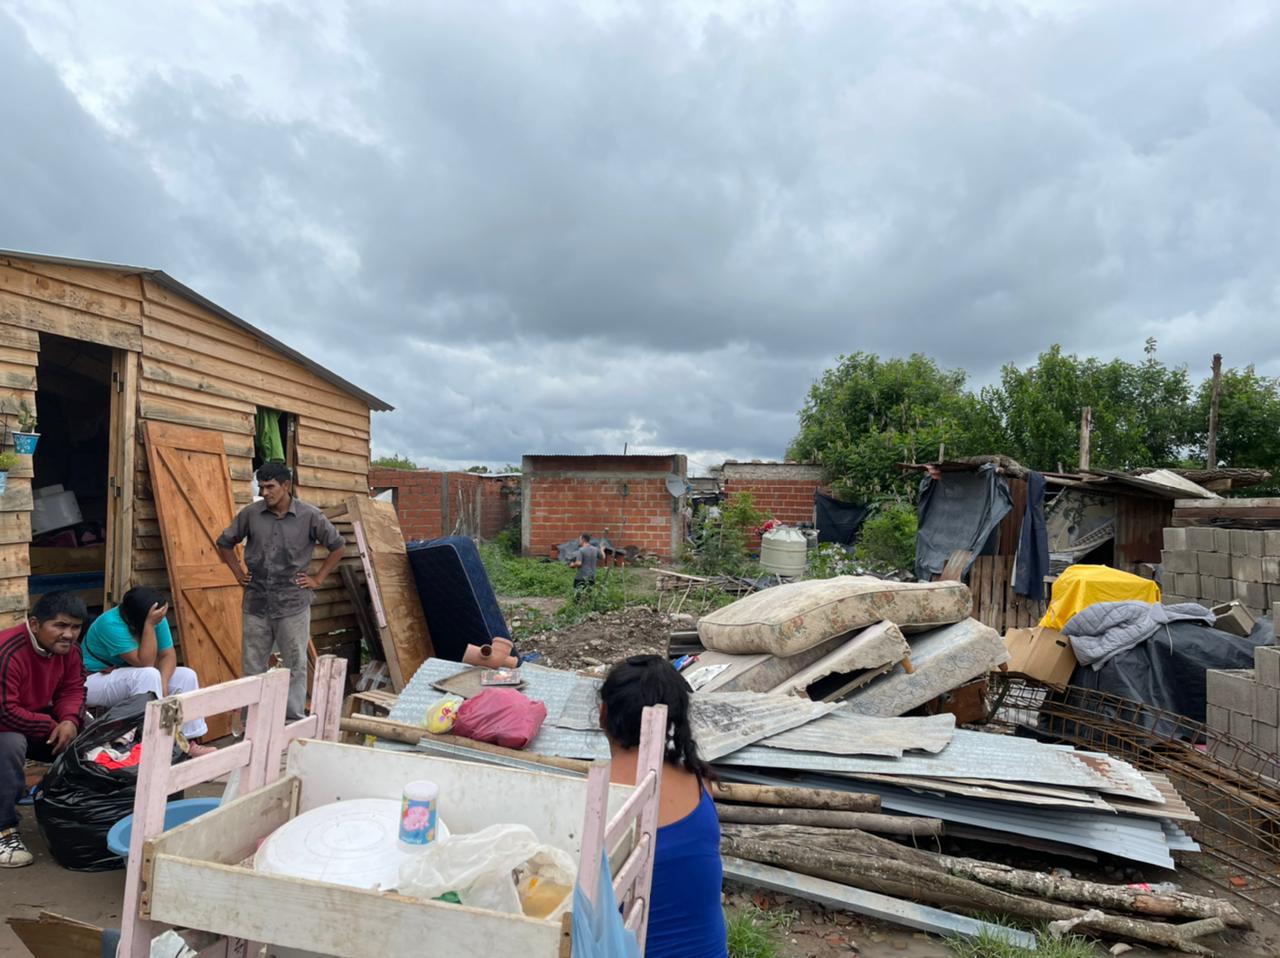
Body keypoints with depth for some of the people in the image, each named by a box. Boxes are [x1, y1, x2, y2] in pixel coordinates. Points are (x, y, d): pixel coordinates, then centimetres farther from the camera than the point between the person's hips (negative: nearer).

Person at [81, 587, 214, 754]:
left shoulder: (156, 619, -9)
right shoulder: (111, 624, -29)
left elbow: (168, 654, -9)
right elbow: (145, 663, -32)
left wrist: (162, 681, -27)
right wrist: (149, 624, -36)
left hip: (132, 678, 7)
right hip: (92, 682, -7)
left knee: (187, 676, -10)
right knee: (148, 675, -34)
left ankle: (189, 741, -11)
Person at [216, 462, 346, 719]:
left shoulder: (310, 515, -6)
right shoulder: (250, 513, 0)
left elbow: (337, 545, 4)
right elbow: (225, 543, 16)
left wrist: (318, 579, 1)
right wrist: (238, 573, 8)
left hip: (293, 603, -2)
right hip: (256, 602, 2)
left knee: (295, 665, 4)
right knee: (252, 665, 11)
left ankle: (295, 721, 14)